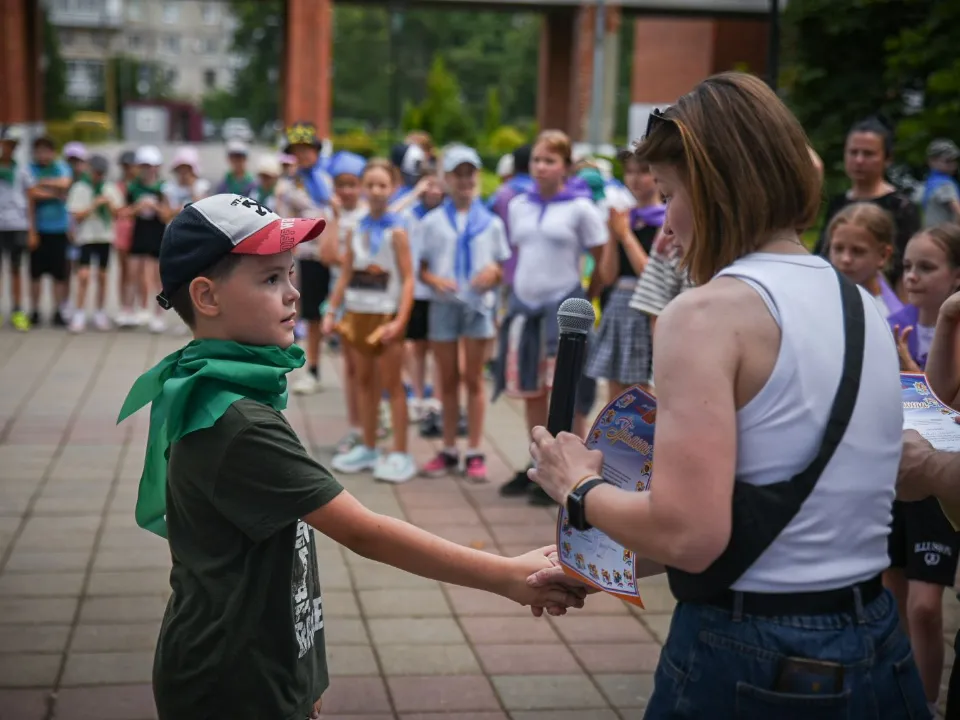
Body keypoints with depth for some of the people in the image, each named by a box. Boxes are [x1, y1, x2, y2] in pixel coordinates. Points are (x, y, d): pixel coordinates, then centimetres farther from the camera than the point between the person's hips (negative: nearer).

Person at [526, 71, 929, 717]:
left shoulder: (708, 312, -16)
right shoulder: (863, 309, 7)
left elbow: (688, 535, -24)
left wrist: (581, 487, -4)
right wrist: (600, 563, 17)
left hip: (750, 663, -6)